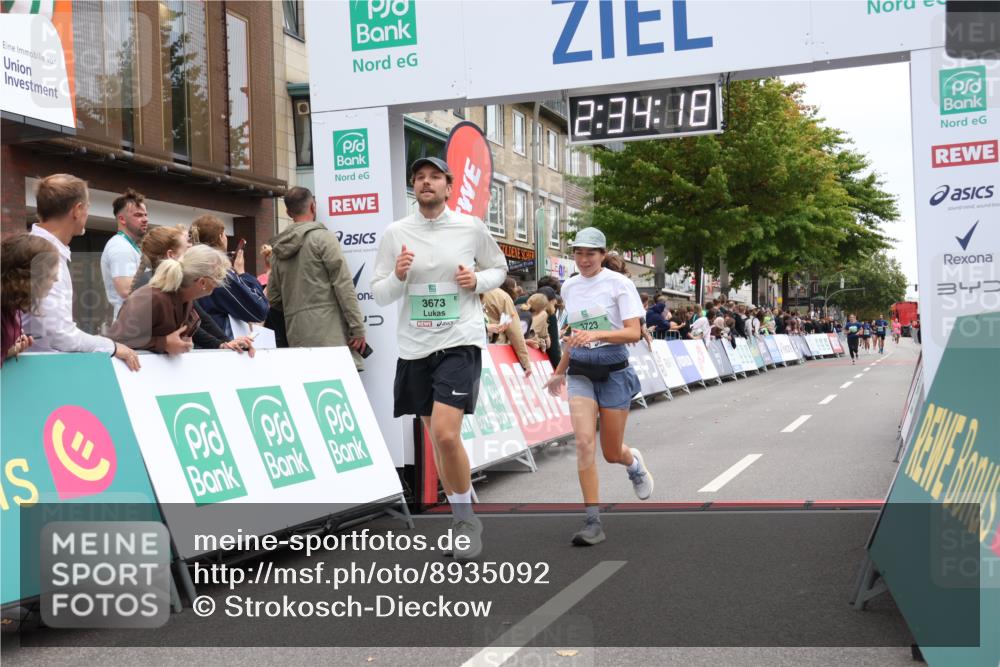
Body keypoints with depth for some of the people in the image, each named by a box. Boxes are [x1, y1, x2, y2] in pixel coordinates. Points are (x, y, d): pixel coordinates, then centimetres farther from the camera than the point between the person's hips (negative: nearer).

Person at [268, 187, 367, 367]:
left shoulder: (278, 249, 14)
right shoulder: (323, 237, -3)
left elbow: (273, 298, 17)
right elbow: (344, 285, -8)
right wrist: (358, 328, -7)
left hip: (296, 337, 6)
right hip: (328, 333, -6)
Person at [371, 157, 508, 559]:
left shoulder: (472, 228, -1)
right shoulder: (395, 233, 2)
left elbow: (499, 269, 14)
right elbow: (380, 295, 5)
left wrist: (477, 280, -8)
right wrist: (397, 277, -16)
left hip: (460, 342, -3)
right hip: (414, 346, 3)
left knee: (446, 434, -18)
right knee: (435, 436, 12)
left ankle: (467, 518, 2)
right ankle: (459, 518, 30)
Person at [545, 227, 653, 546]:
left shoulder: (619, 284, -7)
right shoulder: (569, 287, 9)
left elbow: (633, 332, -14)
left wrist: (597, 334, -29)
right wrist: (560, 371, 25)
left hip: (613, 370, -3)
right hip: (580, 371, 3)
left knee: (611, 452, 4)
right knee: (584, 441, -15)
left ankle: (634, 463, 43)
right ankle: (593, 522, -10)